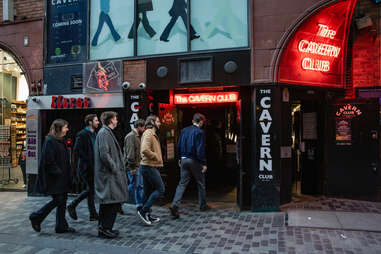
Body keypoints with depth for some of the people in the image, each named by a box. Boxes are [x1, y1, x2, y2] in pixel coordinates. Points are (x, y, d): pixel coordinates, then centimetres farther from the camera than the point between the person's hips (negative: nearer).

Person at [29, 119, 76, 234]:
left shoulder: (60, 141, 14)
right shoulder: (50, 141, -14)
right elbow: (49, 161, -20)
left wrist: (67, 174, 12)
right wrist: (58, 172, -17)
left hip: (62, 178, 9)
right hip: (54, 178, -9)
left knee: (63, 200, 9)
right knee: (58, 200, -4)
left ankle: (62, 226, 16)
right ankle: (36, 217, 16)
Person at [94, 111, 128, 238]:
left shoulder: (107, 132, 18)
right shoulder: (104, 133, -13)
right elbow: (104, 154, -21)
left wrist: (116, 168, 16)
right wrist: (114, 168, -17)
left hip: (109, 173, 11)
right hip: (108, 174, -11)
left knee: (106, 203, 15)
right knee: (112, 202, -5)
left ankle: (103, 228, 24)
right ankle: (105, 229, 3)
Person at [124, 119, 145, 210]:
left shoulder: (137, 136, 17)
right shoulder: (131, 136, -14)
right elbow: (130, 153, -21)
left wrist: (137, 165, 16)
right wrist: (133, 167, -21)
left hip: (137, 165, 10)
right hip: (133, 166, -10)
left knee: (140, 185, 11)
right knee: (134, 185, -6)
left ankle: (139, 204, 18)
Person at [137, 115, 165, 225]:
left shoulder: (152, 134, 19)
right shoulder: (148, 133, -14)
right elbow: (145, 150, -28)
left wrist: (157, 157, 10)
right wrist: (156, 157, -16)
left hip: (147, 166, 10)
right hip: (149, 166, -10)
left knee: (148, 191, 14)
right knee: (160, 189, -6)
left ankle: (147, 215, 22)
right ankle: (143, 211, -3)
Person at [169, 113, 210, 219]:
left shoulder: (184, 130, 8)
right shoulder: (199, 132, -12)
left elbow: (179, 146, 11)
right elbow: (200, 150, -16)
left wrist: (180, 158, 20)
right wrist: (204, 163, -12)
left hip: (184, 160, 5)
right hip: (195, 161, -5)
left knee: (182, 183, 5)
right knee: (201, 183, 12)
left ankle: (174, 204, -9)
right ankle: (202, 205, 24)